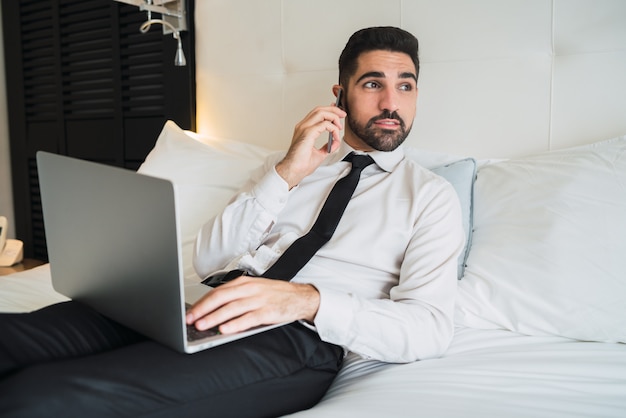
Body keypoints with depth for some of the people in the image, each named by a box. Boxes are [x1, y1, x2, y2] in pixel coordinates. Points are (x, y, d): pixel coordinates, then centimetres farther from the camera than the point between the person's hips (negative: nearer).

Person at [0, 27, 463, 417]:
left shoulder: (430, 195, 9)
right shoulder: (286, 164, 21)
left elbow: (430, 328, -6)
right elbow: (208, 260, 10)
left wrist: (308, 299, -23)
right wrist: (287, 173, -2)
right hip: (223, 306, 5)